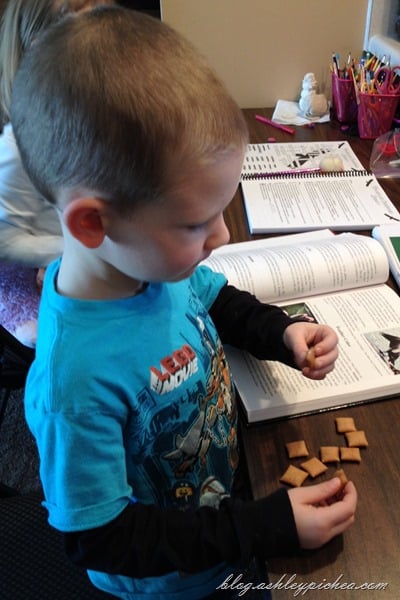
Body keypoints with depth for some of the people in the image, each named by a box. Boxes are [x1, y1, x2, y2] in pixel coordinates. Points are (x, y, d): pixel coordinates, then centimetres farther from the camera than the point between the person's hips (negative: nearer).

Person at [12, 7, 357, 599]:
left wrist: (283, 333, -16)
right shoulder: (75, 384, -40)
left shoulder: (158, 257, -20)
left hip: (232, 477, 5)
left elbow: (219, 301, 3)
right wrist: (269, 526, -28)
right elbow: (99, 539, -26)